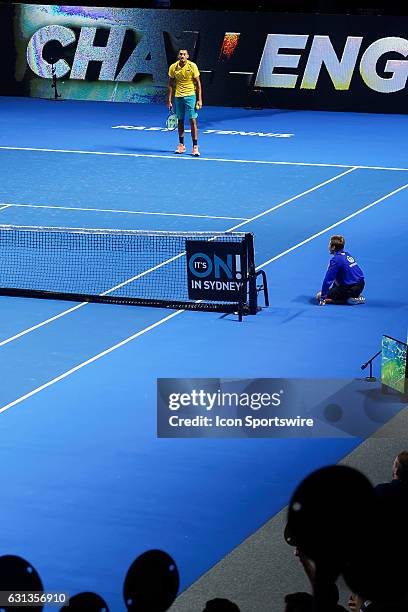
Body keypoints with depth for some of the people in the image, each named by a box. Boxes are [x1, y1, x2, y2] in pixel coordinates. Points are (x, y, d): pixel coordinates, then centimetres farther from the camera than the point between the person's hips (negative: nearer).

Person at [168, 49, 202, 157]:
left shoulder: (192, 66, -8)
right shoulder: (173, 67, -1)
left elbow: (198, 83, -3)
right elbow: (170, 85, 6)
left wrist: (199, 99, -9)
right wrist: (169, 101, 3)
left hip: (190, 96, -3)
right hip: (178, 96, 3)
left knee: (193, 121, -7)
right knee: (180, 121, 9)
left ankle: (195, 147, -4)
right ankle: (181, 145, 20)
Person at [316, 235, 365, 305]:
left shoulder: (335, 260, -16)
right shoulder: (347, 254, 10)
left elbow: (328, 280, -16)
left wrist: (322, 298, -11)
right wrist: (333, 288, 30)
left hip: (351, 288, -9)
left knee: (319, 296, -2)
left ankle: (350, 299, -9)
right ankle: (356, 296, 14)